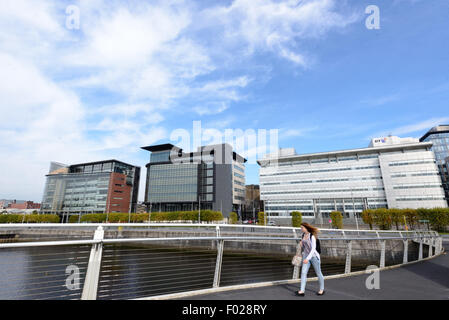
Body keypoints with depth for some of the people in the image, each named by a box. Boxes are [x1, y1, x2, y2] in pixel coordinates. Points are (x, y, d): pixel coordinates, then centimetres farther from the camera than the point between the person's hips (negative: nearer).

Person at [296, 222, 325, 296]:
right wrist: (301, 245, -5)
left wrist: (307, 258, -27)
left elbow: (313, 249, -22)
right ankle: (302, 291, -5)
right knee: (303, 272, -6)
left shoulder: (312, 236, -19)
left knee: (318, 273, 13)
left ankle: (322, 289, 33)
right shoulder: (303, 235, 4)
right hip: (306, 256, 6)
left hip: (314, 256, -6)